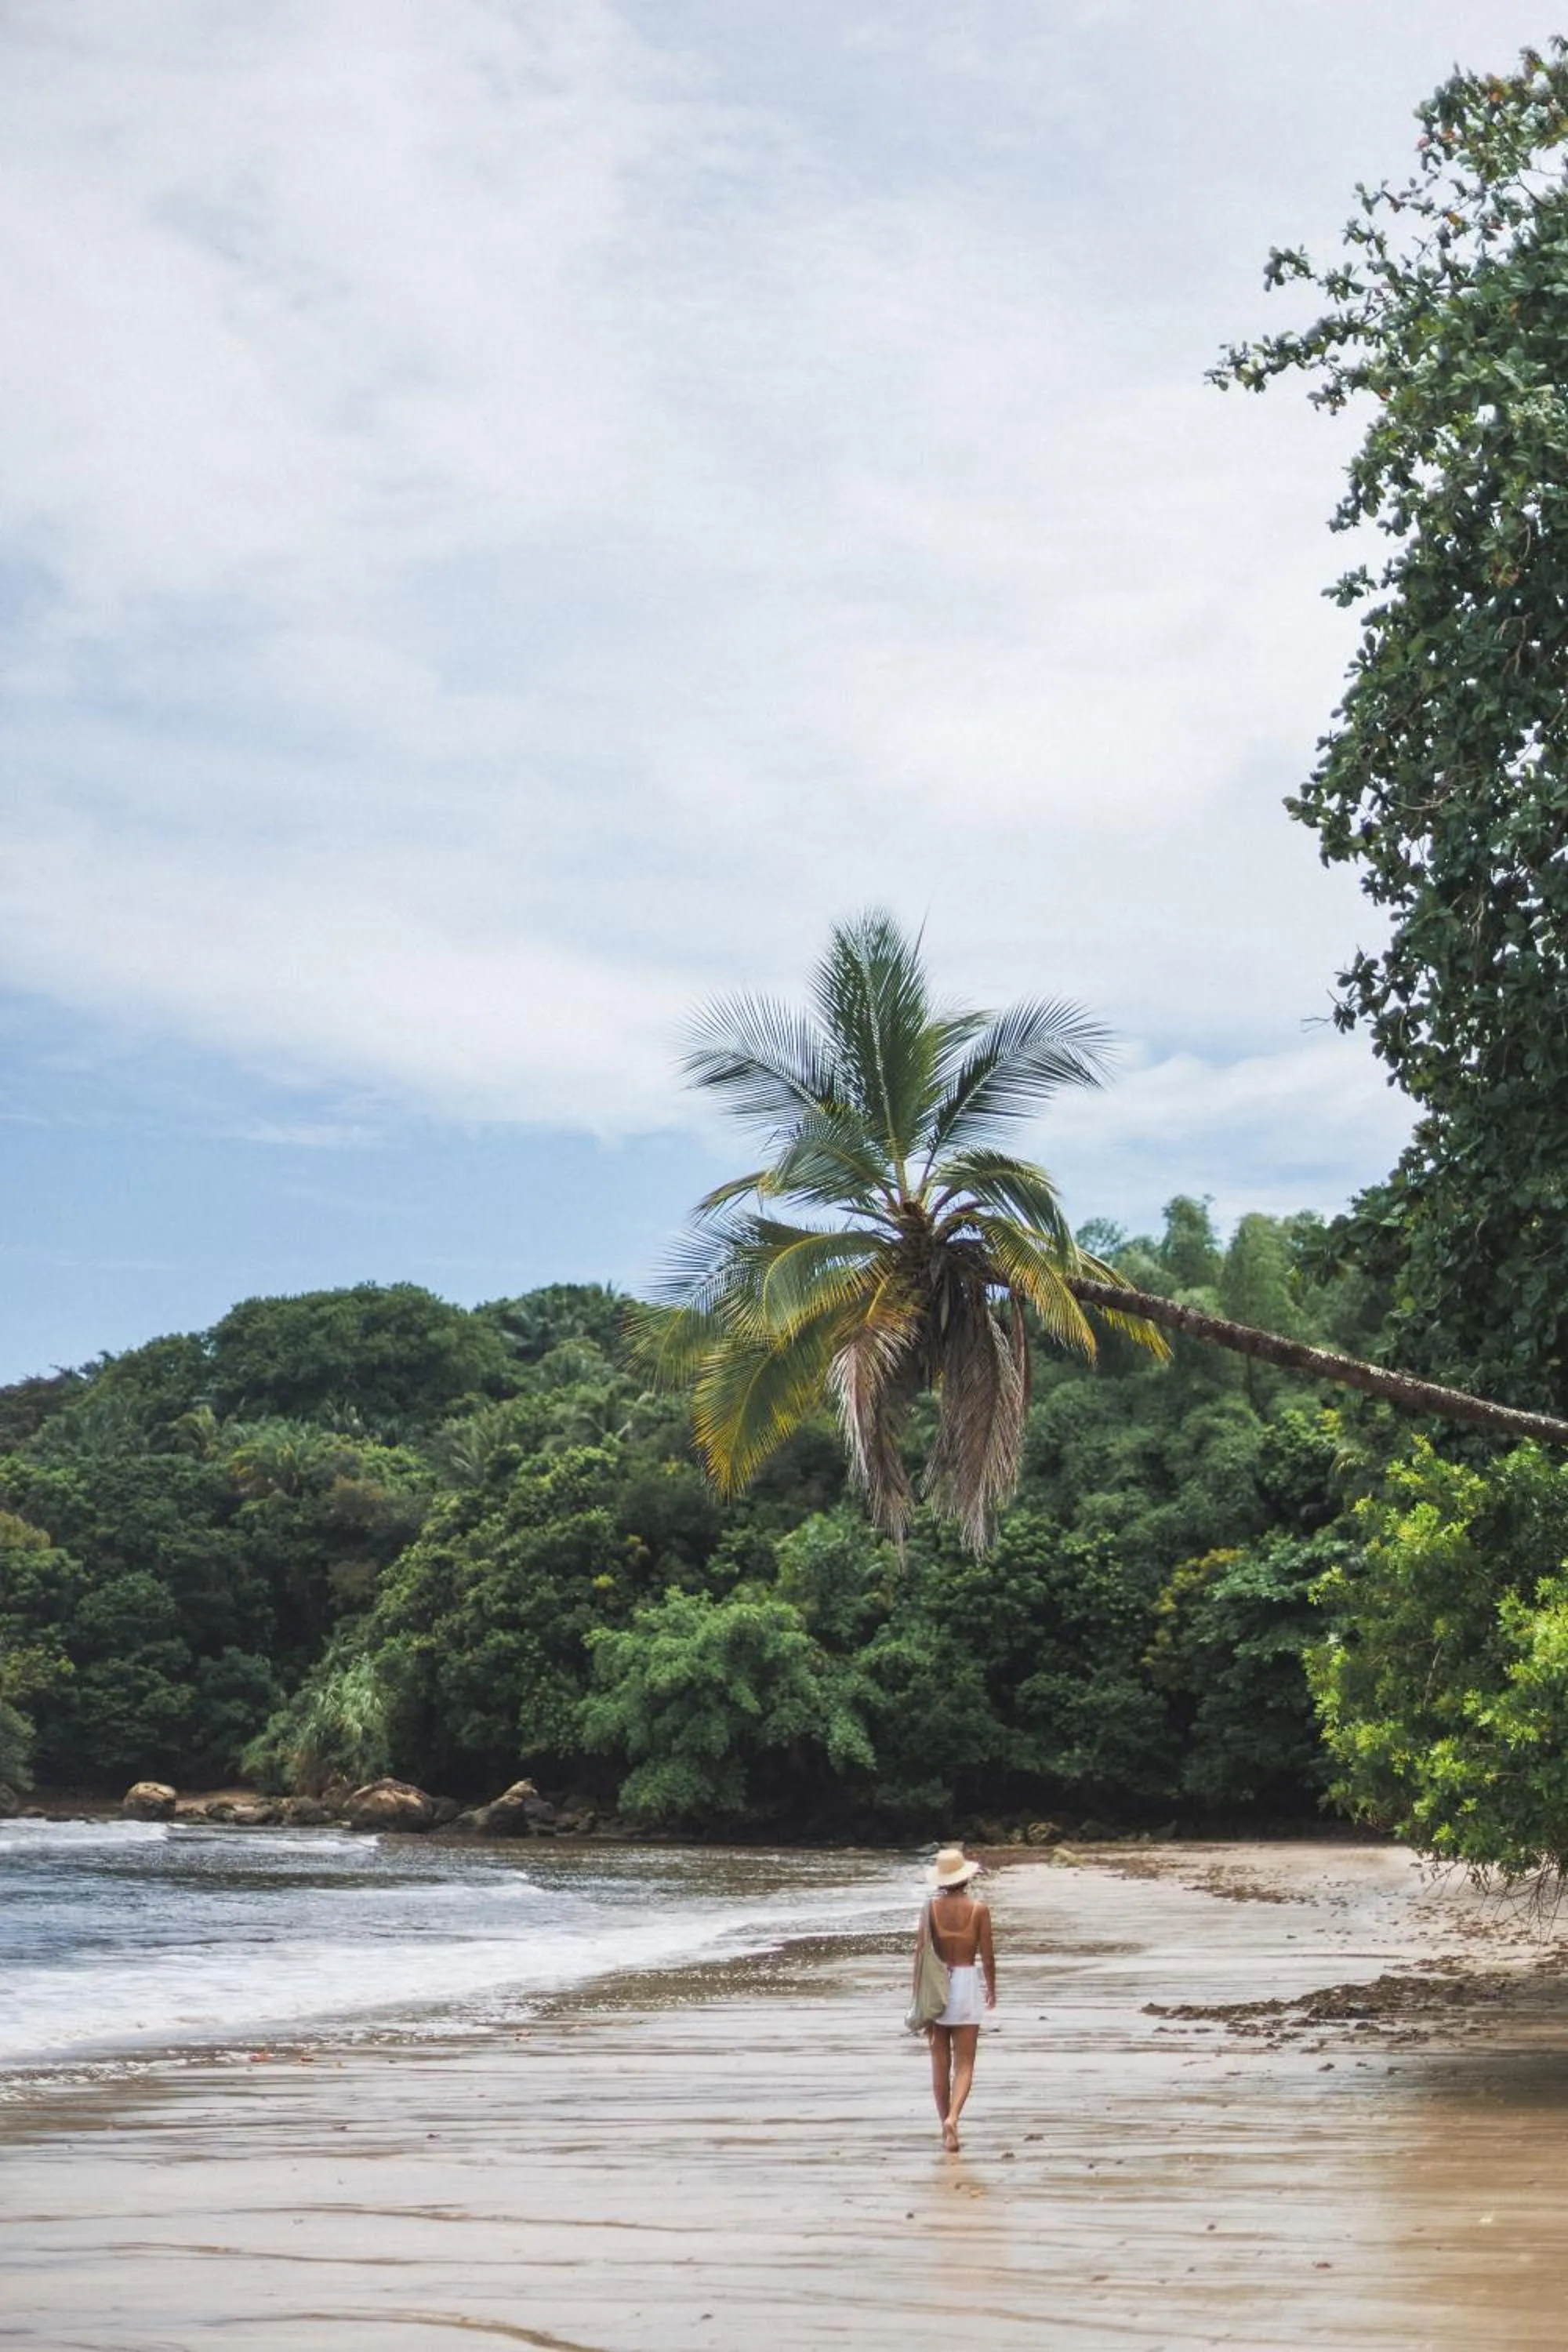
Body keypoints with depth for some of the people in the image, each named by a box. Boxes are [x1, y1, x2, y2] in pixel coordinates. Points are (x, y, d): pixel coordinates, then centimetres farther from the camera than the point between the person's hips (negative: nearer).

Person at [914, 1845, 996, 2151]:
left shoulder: (931, 1908, -2)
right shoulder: (978, 1909, -5)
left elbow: (920, 1952, -3)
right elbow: (987, 1955, -2)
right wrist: (991, 1988, 15)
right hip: (967, 1982, -2)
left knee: (940, 2062, 12)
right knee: (965, 2063, 1)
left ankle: (946, 2127, 18)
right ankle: (953, 2118, -20)